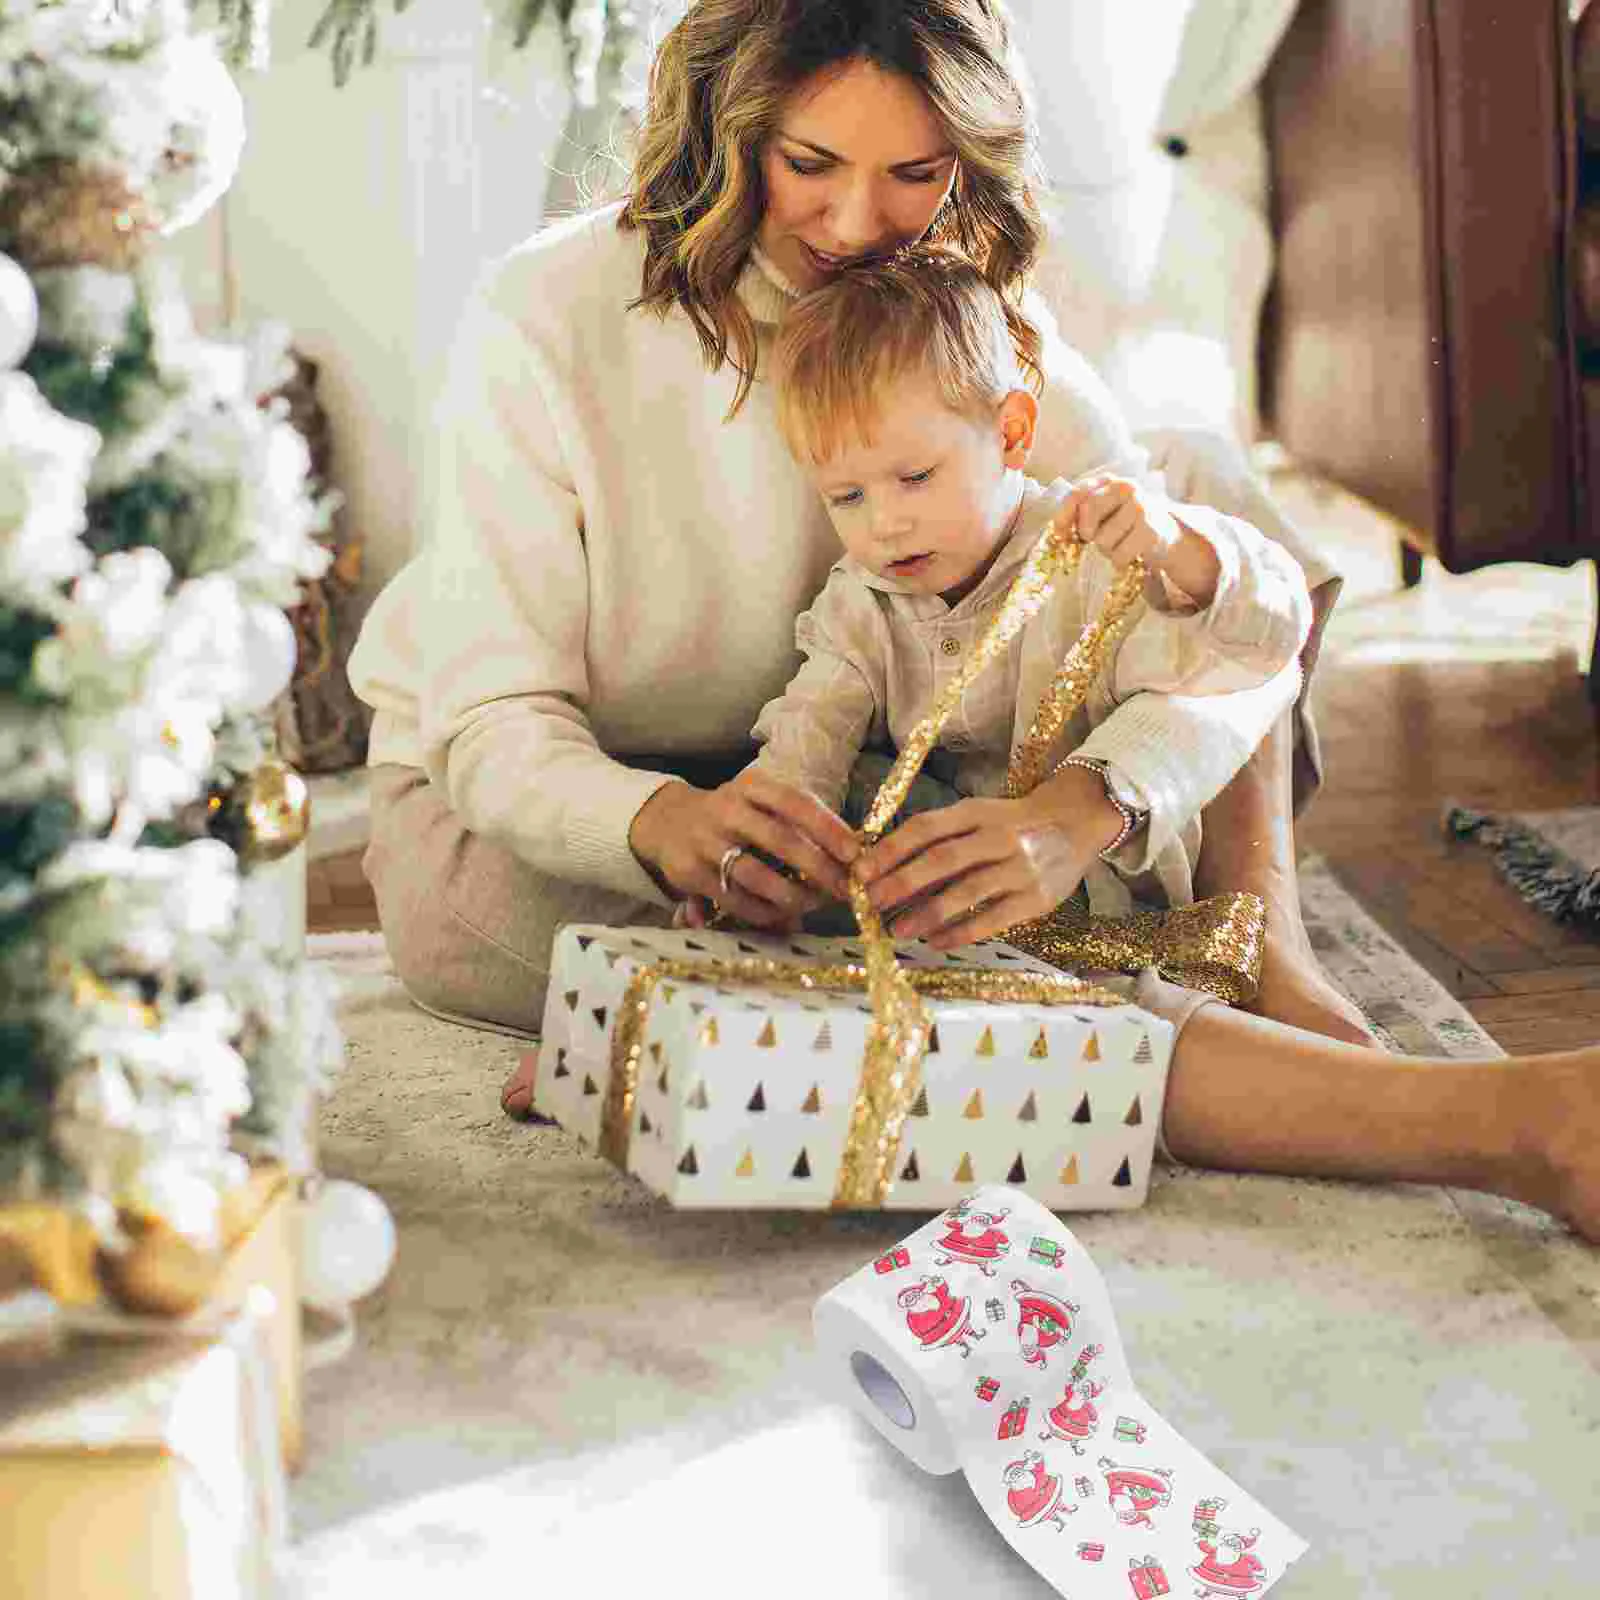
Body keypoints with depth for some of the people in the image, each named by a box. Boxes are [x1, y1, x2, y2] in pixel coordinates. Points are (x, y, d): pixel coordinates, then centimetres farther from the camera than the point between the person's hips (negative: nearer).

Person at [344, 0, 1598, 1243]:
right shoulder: (548, 323, -20)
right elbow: (489, 722, -22)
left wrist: (1089, 804, -42)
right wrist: (664, 824, -45)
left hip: (820, 786, 5)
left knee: (1207, 492, -9)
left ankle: (1269, 963, -23)